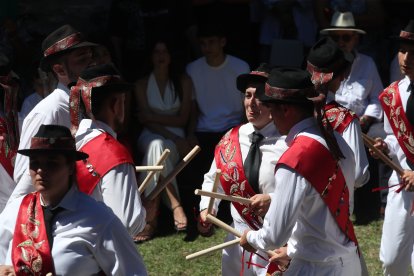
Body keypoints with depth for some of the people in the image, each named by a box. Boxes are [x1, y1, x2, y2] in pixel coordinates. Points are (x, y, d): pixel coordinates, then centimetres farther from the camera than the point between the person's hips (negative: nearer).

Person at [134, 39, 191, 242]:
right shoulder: (142, 84, 8)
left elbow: (182, 119, 1)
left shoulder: (184, 82, 8)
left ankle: (151, 214, -45)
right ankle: (174, 204, -45)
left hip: (175, 136, 0)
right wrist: (173, 137, -17)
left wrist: (154, 117, -9)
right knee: (157, 145, -38)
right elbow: (145, 120, -3)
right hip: (150, 136, 0)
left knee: (158, 148, -37)